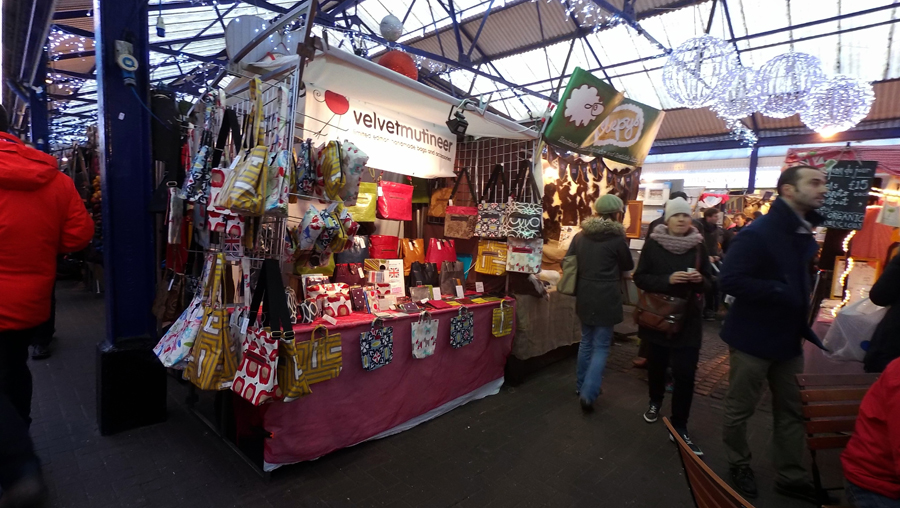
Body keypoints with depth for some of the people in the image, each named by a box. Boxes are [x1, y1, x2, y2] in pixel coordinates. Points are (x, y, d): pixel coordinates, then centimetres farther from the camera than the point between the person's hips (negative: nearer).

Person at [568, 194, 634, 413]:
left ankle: (582, 386, 32)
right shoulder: (616, 238, -12)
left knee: (586, 341, 19)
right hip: (606, 298, -5)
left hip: (584, 296, 5)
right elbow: (629, 265, 3)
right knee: (601, 346, 3)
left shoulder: (580, 235, 2)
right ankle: (588, 394, -2)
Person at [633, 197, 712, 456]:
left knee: (685, 373, -3)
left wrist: (700, 279, -16)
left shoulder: (698, 245, 0)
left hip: (688, 317, 1)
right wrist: (667, 280, -22)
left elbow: (709, 281, 6)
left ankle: (679, 427, 11)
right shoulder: (653, 243, -6)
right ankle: (655, 401, 43)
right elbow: (640, 278, -8)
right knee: (657, 363, 15)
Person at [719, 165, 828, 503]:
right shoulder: (758, 232, -20)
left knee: (792, 411, 16)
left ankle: (790, 476, 33)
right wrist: (782, 292, -25)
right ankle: (739, 465, 32)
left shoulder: (805, 235, 7)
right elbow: (729, 281, -26)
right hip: (753, 337, -8)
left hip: (788, 337, 8)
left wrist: (806, 296, 3)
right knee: (740, 410, 10)